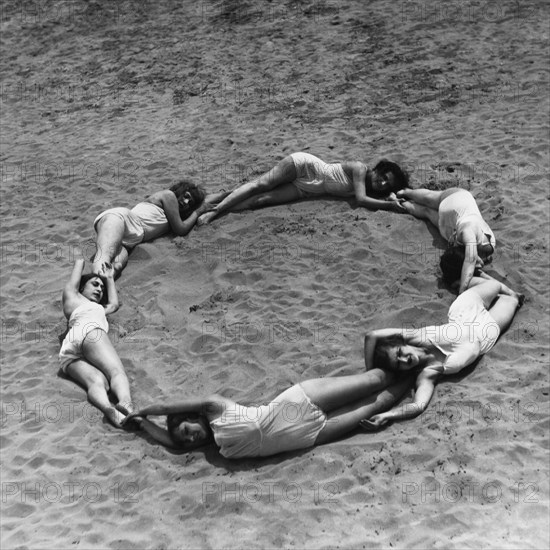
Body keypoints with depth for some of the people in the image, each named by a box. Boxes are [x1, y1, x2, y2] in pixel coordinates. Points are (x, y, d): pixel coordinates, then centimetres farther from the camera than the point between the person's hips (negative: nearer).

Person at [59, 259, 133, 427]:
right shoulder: (72, 296, 33)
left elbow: (113, 304, 63)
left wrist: (109, 278, 76)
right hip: (88, 331, -6)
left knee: (97, 382, -29)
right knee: (117, 372, -30)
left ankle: (108, 409, -63)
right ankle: (125, 403, -63)